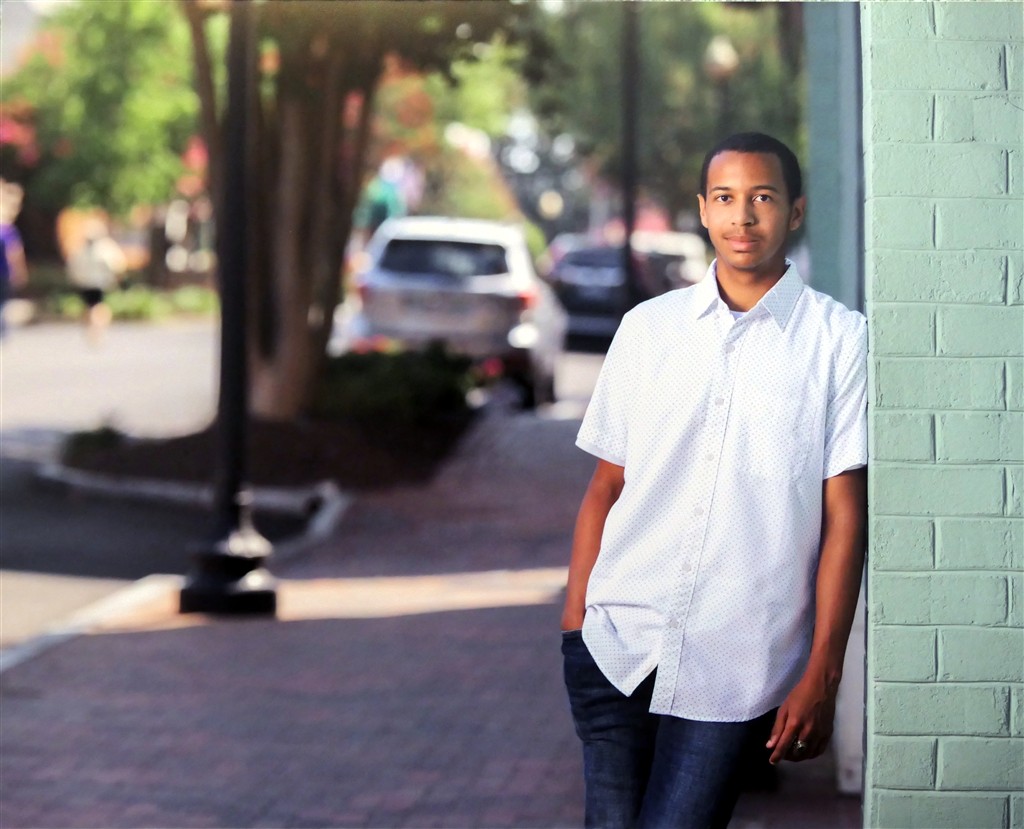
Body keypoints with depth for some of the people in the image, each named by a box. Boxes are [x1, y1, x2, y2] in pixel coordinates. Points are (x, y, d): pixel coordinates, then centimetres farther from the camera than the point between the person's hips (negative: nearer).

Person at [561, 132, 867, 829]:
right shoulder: (648, 327, 9)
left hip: (734, 669, -3)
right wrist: (573, 625, 6)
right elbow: (605, 489, 12)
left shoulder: (840, 340, -1)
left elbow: (844, 516, -3)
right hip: (616, 646, 3)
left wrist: (822, 675, -6)